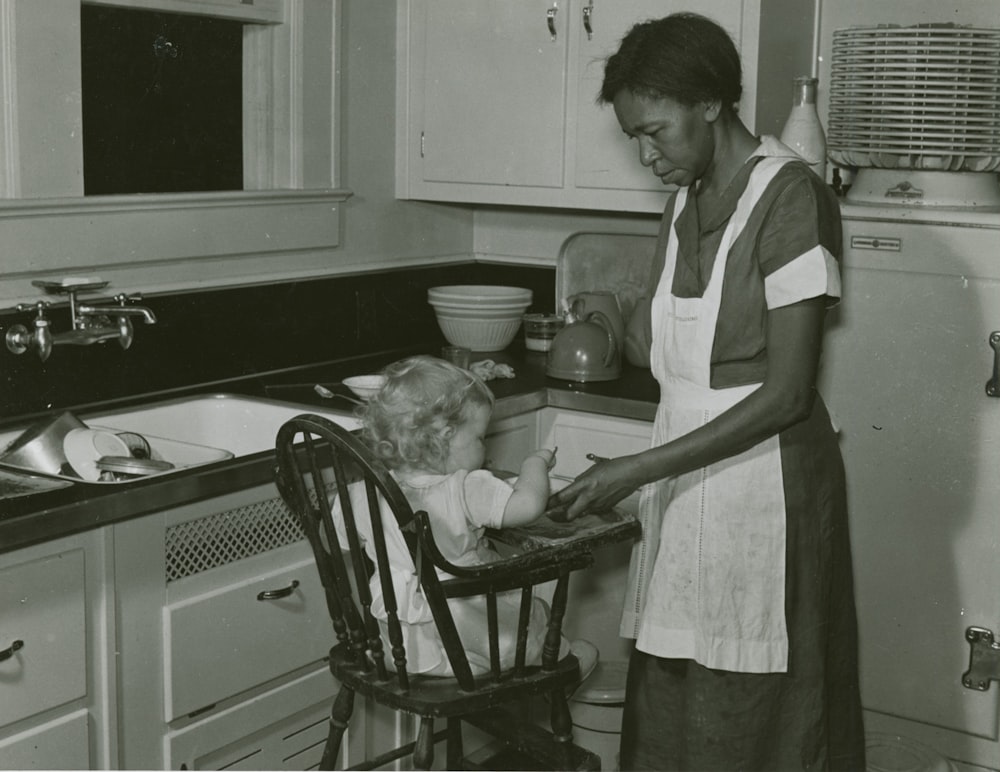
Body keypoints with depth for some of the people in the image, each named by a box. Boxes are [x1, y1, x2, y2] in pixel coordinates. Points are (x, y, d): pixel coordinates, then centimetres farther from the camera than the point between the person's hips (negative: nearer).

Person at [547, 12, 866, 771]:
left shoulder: (791, 198, -14)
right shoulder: (685, 203, 10)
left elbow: (786, 393, -19)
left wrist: (638, 468, -20)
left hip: (761, 486, -7)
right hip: (686, 480, 7)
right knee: (667, 704, 11)